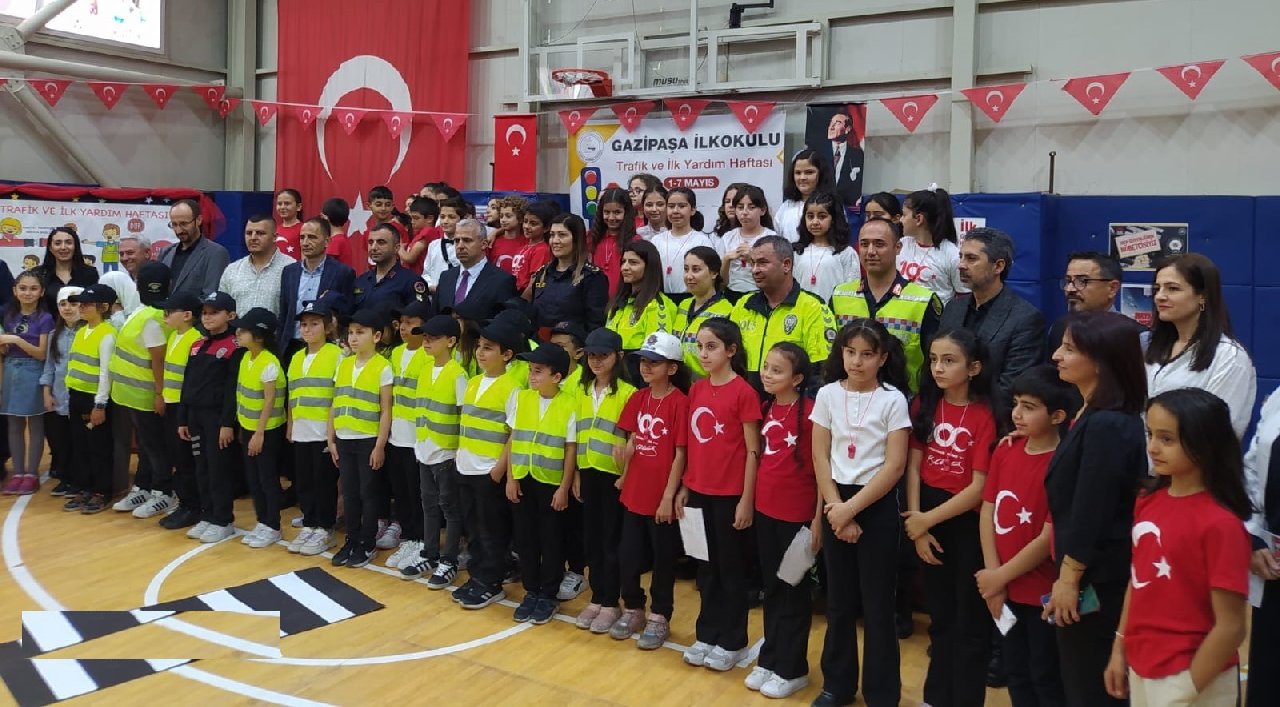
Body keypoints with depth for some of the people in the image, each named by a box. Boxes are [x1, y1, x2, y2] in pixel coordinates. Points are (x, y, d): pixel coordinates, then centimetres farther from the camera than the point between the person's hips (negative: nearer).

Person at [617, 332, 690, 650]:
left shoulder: (679, 402, -14)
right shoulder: (638, 398, 5)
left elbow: (681, 455, -13)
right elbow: (632, 442, 11)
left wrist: (669, 497, -14)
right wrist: (624, 476, 0)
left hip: (662, 497, -6)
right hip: (634, 493, 6)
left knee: (663, 559, 9)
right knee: (627, 556, 14)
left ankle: (659, 618, 24)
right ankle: (633, 608, 34)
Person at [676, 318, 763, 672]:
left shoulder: (743, 392, -12)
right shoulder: (696, 390, 6)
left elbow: (753, 451, -11)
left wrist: (747, 500, -12)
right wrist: (684, 486, 9)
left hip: (730, 494, -6)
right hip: (699, 492, 6)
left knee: (729, 567, 7)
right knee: (705, 566, 15)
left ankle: (732, 642, 20)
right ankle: (707, 636, 27)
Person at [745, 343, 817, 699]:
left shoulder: (809, 412, -16)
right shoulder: (766, 409, 5)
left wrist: (819, 516, -14)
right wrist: (752, 499, 12)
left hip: (797, 513, -7)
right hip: (765, 509, 7)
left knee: (795, 590, 7)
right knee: (772, 587, 16)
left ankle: (792, 669, 19)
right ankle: (769, 660, 29)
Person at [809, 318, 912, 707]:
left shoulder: (893, 400, -8)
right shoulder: (827, 395, 1)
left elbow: (895, 465, -12)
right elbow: (820, 457, 1)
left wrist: (852, 508, -14)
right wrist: (836, 508, -8)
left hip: (877, 506, -3)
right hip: (836, 504, 3)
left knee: (877, 604, 4)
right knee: (839, 601, 12)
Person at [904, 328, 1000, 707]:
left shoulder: (984, 415, -14)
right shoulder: (924, 405, 1)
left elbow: (978, 487, -16)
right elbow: (914, 466, -2)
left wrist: (926, 520, -12)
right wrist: (916, 525, -8)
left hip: (967, 524, -5)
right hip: (927, 522, 5)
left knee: (970, 622, 8)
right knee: (940, 617, 19)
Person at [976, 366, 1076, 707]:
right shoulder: (1004, 451, 1)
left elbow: (1049, 539, -20)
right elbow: (988, 511, 2)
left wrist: (1000, 576, -12)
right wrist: (993, 576, -6)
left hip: (1043, 593, -7)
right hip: (1005, 589, 7)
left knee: (1046, 679, 10)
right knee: (1016, 673, 21)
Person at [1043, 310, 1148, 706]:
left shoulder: (1106, 427, -22)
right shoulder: (1095, 416, 9)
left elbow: (1091, 511, -22)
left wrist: (1068, 578, -17)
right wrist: (1067, 574, 19)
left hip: (1097, 582, -10)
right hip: (1089, 575, 10)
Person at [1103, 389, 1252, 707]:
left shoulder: (1220, 524, -19)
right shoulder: (1148, 502, 0)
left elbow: (1230, 627, -17)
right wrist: (1119, 650, 9)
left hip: (1191, 676, -6)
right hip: (1141, 668, 6)